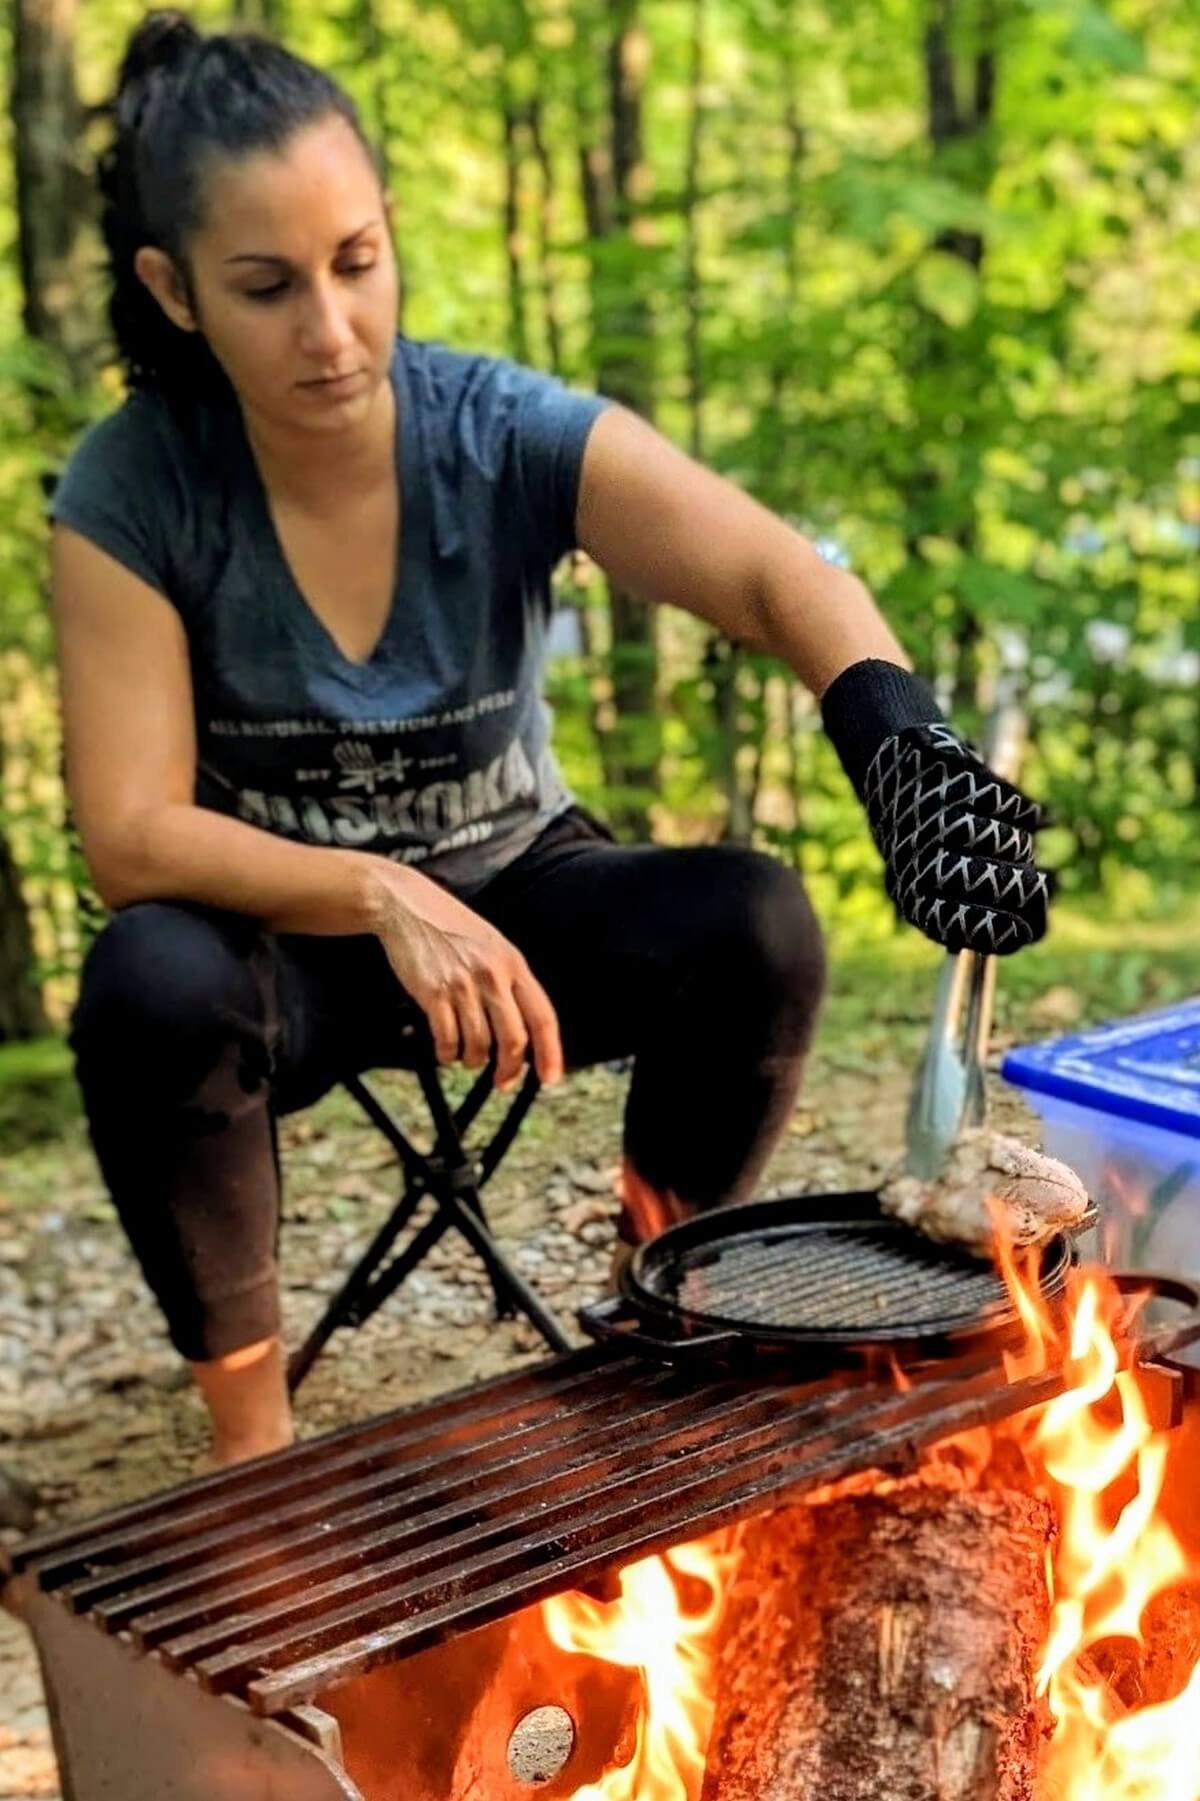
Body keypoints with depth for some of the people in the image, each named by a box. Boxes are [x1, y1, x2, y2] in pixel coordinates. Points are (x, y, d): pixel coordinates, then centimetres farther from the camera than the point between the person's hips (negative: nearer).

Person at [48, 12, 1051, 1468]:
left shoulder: (513, 435, -18)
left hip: (513, 887, 2)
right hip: (283, 928, -1)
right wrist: (384, 898, -38)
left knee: (753, 925, -26)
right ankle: (249, 1433, -13)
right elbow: (132, 835, -22)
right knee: (153, 988, -35)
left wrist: (902, 743, -52)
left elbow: (779, 579, -31)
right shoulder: (130, 493, -18)